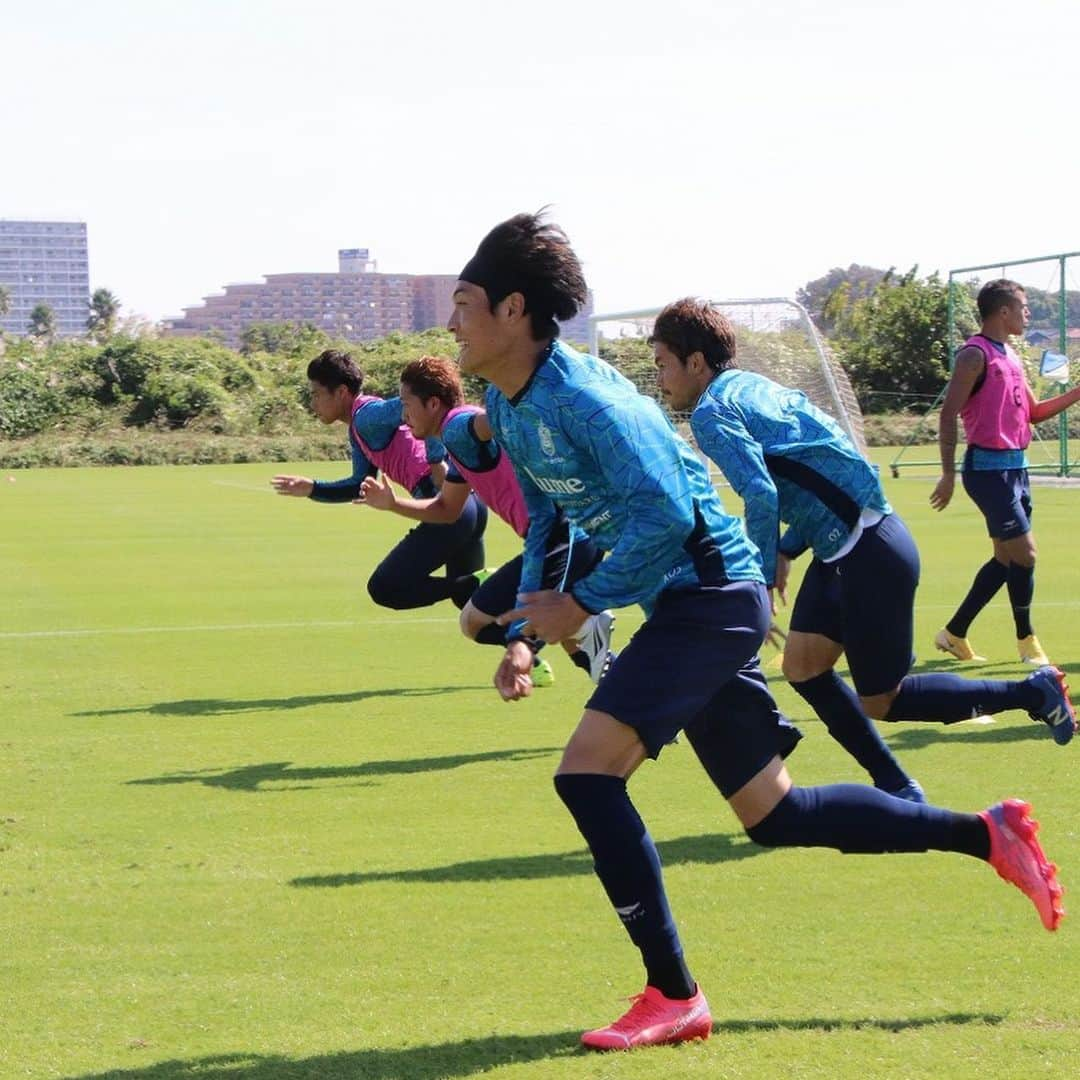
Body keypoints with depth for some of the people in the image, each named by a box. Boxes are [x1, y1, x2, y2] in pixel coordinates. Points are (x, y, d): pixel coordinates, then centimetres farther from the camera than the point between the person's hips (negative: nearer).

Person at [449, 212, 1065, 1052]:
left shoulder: (581, 397, -21)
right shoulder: (508, 407, 9)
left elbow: (665, 515, -27)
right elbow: (548, 523, 20)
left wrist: (580, 604, -20)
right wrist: (525, 635, 9)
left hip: (708, 593, -10)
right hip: (692, 604, 10)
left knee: (587, 770, -18)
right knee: (774, 814, 13)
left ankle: (673, 997, -11)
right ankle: (987, 834, 22)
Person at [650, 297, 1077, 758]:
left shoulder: (711, 413, -12)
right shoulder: (755, 387, 17)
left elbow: (761, 495, -25)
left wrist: (760, 580, -15)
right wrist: (786, 550, 17)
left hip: (868, 554, -10)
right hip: (845, 548, 10)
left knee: (880, 702, 4)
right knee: (803, 667, 10)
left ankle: (1034, 691, 12)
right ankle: (896, 789, 13)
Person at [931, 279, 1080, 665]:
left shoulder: (1010, 356, 15)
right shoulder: (976, 354, -12)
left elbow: (1034, 412, 22)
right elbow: (948, 414, -16)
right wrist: (949, 474, -19)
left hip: (1015, 466, 9)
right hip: (989, 467, -9)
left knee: (1007, 558, 11)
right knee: (1024, 552, -8)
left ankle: (954, 634, 20)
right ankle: (1026, 640, 6)